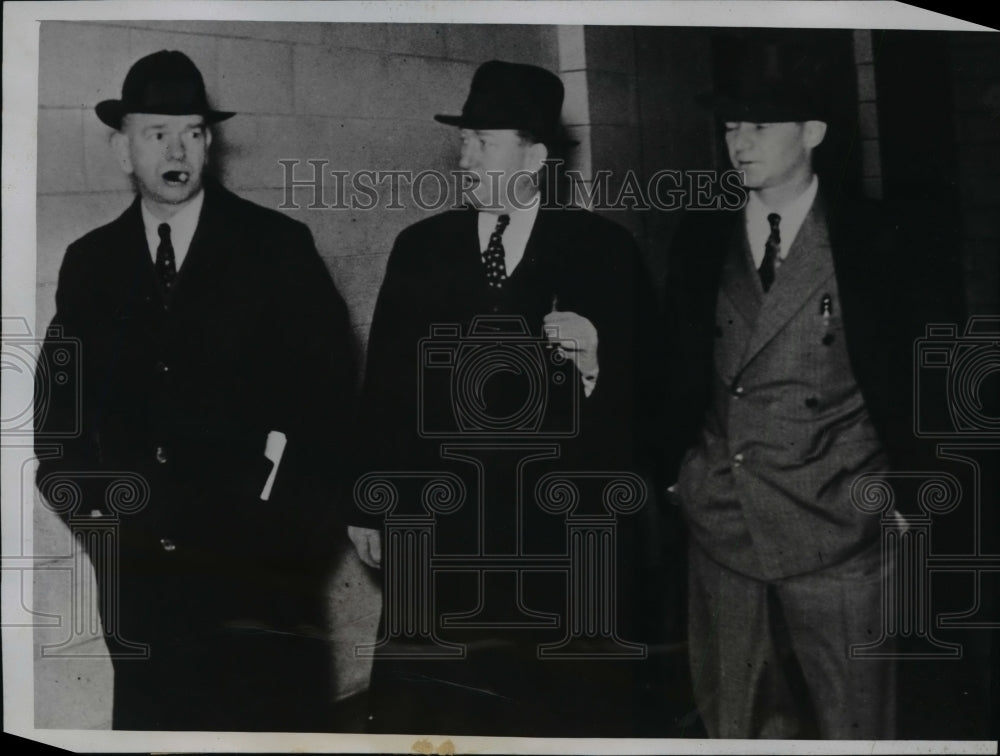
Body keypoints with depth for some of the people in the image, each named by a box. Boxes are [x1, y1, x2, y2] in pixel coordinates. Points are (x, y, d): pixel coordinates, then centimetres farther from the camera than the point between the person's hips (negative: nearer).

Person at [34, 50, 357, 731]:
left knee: (277, 713, 2)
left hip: (257, 553, -3)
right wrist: (84, 501, 1)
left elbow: (328, 377, -1)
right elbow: (60, 398, 13)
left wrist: (288, 495, -8)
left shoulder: (278, 246, 0)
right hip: (135, 563, 3)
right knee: (149, 714, 9)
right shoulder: (89, 263, 9)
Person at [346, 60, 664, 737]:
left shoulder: (605, 250, -1)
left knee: (566, 708, 7)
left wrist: (596, 365, -20)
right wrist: (370, 506, 7)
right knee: (416, 708, 4)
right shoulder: (421, 247, 7)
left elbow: (647, 388, 0)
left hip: (564, 531, -2)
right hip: (439, 525, 2)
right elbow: (386, 383, 8)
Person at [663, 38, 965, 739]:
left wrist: (908, 484, 0)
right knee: (735, 726, 12)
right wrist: (680, 467, 7)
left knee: (850, 727, 5)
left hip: (837, 531, -3)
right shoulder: (701, 240, 6)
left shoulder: (872, 239, -4)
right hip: (723, 524, 3)